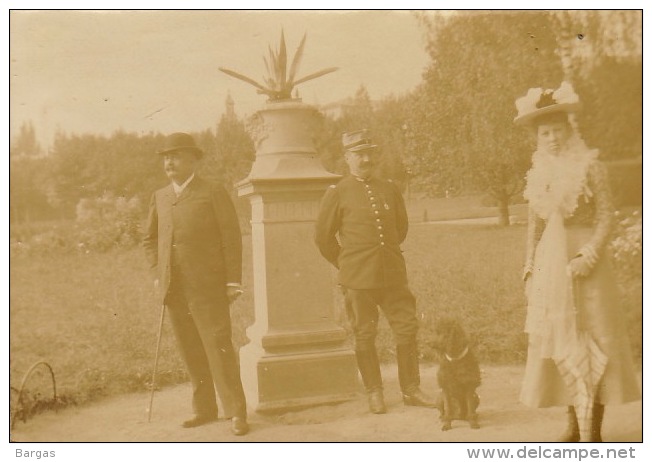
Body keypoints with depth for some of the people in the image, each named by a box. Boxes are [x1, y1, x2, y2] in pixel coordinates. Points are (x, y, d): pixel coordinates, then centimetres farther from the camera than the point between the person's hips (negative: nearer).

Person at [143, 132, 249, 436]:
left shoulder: (213, 194, -2)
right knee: (190, 353, 10)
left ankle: (236, 412, 6)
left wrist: (233, 282, -8)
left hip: (208, 288, -5)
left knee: (218, 348, -5)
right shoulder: (160, 197, 15)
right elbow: (150, 239, 22)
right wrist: (158, 275, 11)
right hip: (174, 290, 5)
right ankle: (204, 409, 23)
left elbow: (232, 240, -4)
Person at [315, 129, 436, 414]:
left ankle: (411, 390, 19)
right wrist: (347, 264, 8)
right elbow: (323, 237, 3)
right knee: (364, 336, 6)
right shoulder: (337, 194, -2)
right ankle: (374, 393, 21)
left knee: (407, 329, 5)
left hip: (393, 274, 4)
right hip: (358, 279, -3)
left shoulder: (389, 190, 9)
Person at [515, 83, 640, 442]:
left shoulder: (589, 165, -5)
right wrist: (529, 267, 10)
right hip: (550, 263, 5)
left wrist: (589, 255, -18)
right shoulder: (539, 172, 9)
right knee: (559, 339, 6)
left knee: (592, 340, -1)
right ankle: (575, 424, 17)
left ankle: (593, 429, 5)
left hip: (583, 258, -5)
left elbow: (606, 216, -8)